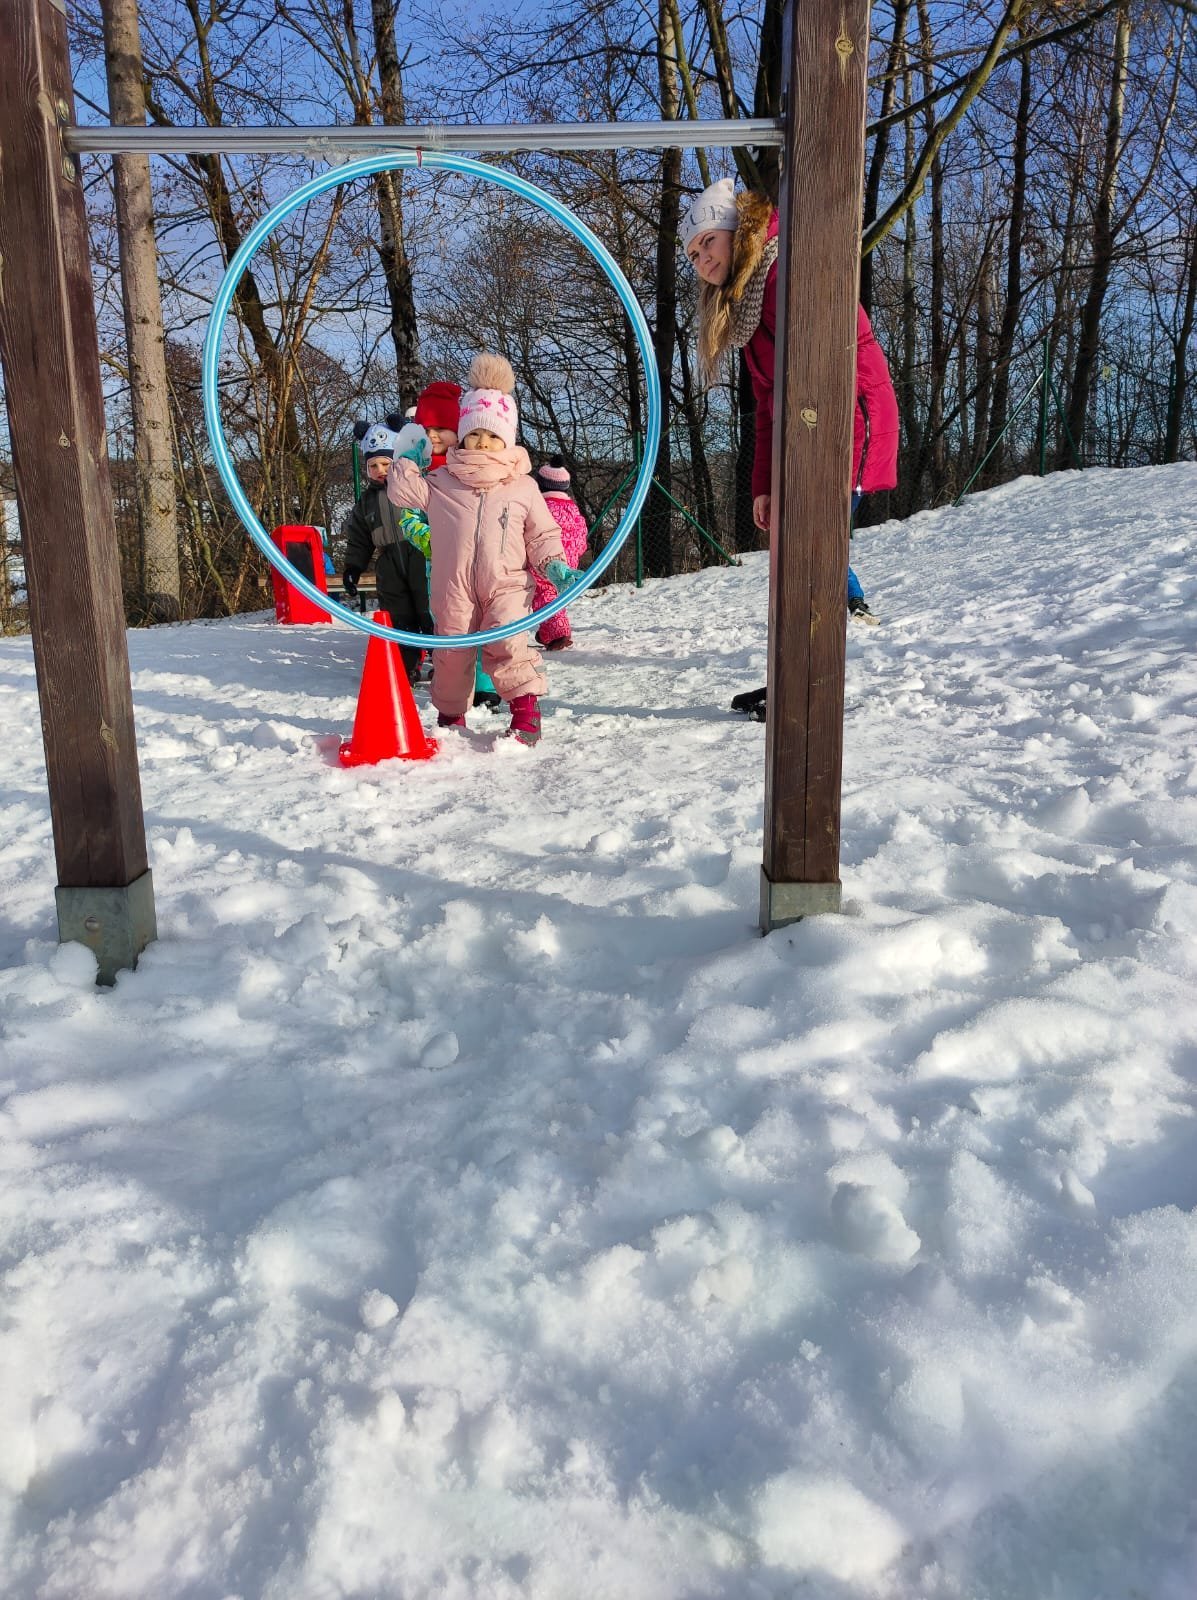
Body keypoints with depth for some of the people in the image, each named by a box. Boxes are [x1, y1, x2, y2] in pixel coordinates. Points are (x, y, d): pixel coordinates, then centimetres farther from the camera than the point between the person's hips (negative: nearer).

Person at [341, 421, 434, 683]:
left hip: (421, 560, -4)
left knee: (429, 615, -3)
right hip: (389, 568, 4)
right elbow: (358, 538, 19)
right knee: (397, 620, 6)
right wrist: (352, 567, 13)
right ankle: (406, 670, 16)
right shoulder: (367, 499, 14)